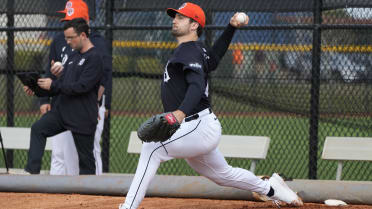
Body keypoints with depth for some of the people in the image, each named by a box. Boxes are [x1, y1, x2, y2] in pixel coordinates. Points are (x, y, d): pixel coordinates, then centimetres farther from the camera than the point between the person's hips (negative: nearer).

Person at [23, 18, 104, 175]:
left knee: (85, 158, 0)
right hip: (63, 109, 8)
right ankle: (32, 171, -16)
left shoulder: (94, 57, -12)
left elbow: (82, 86, -21)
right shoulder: (73, 57, 17)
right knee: (38, 128, -12)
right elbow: (61, 83, 19)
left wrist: (53, 85, -17)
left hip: (82, 118, -8)